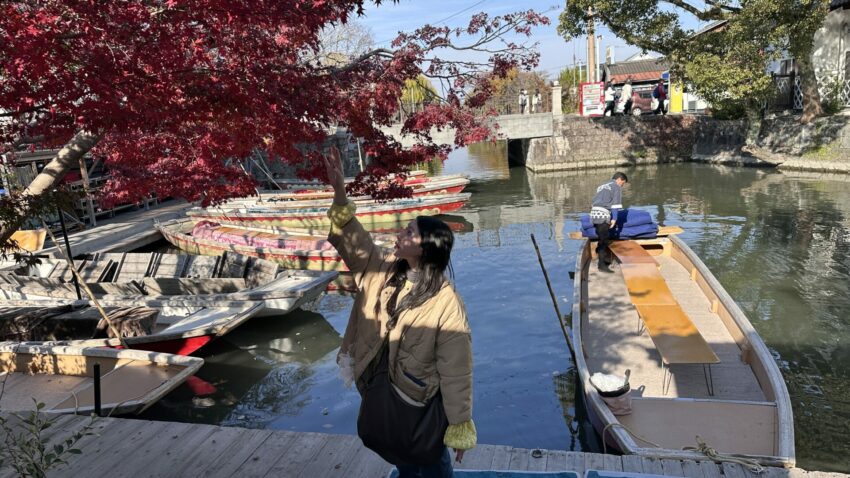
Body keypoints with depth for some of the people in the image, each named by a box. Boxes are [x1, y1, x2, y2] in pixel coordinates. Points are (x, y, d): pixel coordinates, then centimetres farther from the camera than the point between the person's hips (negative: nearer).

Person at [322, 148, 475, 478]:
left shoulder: (446, 304, -24)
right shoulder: (382, 269, -5)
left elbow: (456, 373, -20)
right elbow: (352, 238, -3)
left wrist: (459, 427, -16)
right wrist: (338, 188, -16)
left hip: (420, 405, -6)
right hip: (378, 393, 6)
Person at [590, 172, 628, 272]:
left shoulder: (602, 187, 29)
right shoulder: (617, 187, 6)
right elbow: (615, 204, -5)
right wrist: (614, 218, -8)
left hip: (594, 213, 8)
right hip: (603, 215, -8)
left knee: (603, 238, 16)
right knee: (603, 240, -7)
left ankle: (606, 259, 26)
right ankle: (602, 265, -8)